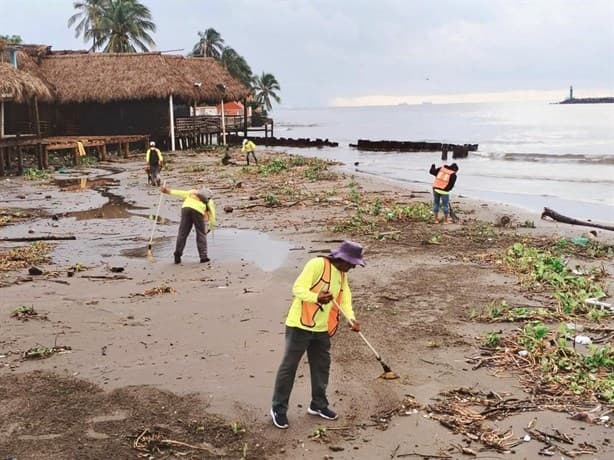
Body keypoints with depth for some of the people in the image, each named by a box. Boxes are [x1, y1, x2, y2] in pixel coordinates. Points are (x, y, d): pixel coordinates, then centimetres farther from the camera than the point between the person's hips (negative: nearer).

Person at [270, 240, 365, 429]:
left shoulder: (342, 275, 10)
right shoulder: (317, 264, -16)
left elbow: (345, 300, 7)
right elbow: (298, 288, -21)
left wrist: (352, 319, -11)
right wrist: (317, 298, -38)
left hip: (322, 329, 8)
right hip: (300, 326, -8)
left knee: (321, 367, 16)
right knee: (288, 367, 1)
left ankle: (319, 405, 33)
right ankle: (278, 408, 12)